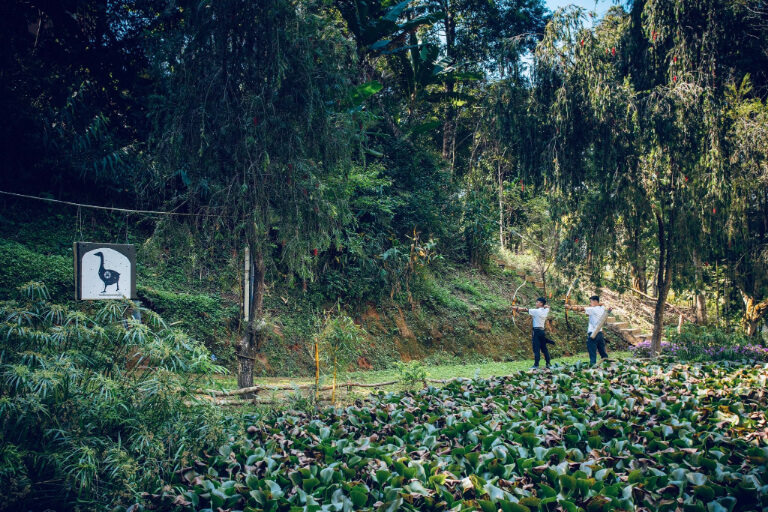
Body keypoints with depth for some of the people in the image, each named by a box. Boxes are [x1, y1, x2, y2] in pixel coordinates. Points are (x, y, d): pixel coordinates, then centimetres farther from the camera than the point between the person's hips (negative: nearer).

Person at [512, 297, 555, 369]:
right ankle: (548, 364, 13)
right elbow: (547, 306, 33)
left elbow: (525, 309, -8)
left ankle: (536, 365, -11)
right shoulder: (546, 310, 8)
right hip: (542, 330, 7)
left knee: (536, 348, -8)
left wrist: (516, 308, -3)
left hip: (536, 331, -7)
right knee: (544, 348, 11)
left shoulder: (536, 311, -11)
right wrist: (544, 306, 18)